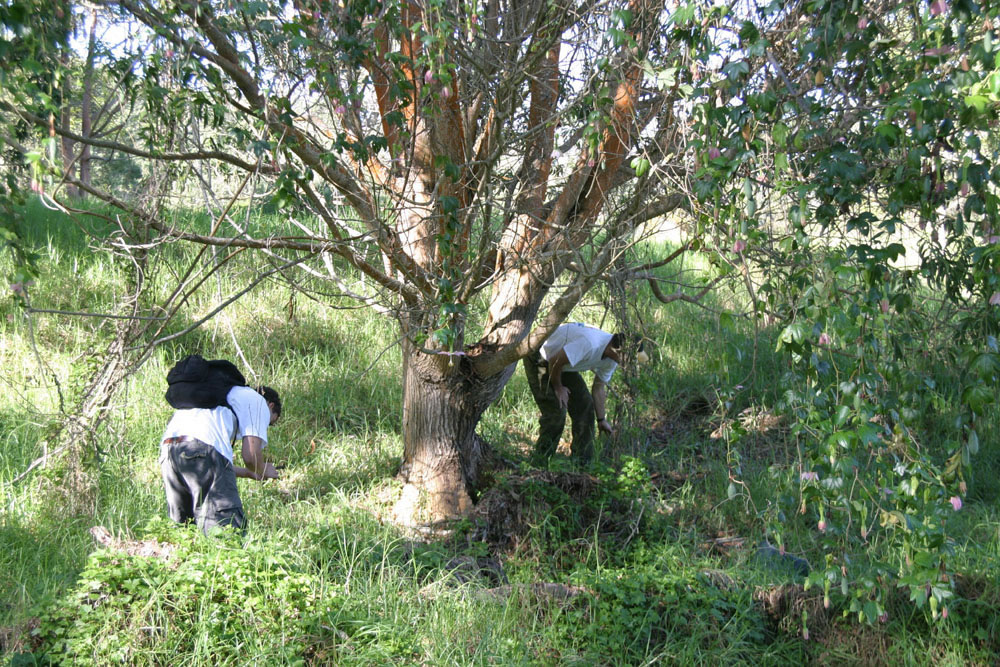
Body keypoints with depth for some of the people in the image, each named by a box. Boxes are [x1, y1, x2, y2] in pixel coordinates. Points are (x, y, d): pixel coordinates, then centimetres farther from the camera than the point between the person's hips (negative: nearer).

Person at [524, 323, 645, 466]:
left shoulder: (611, 359, -7)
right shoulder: (589, 344, -38)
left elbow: (599, 387, 5)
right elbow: (555, 361, -32)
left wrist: (601, 420, 6)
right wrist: (558, 387, -16)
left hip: (564, 364, 9)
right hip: (539, 359, -9)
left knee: (585, 404, 3)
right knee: (556, 411, -16)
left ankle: (582, 462, 10)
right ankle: (539, 463, -5)